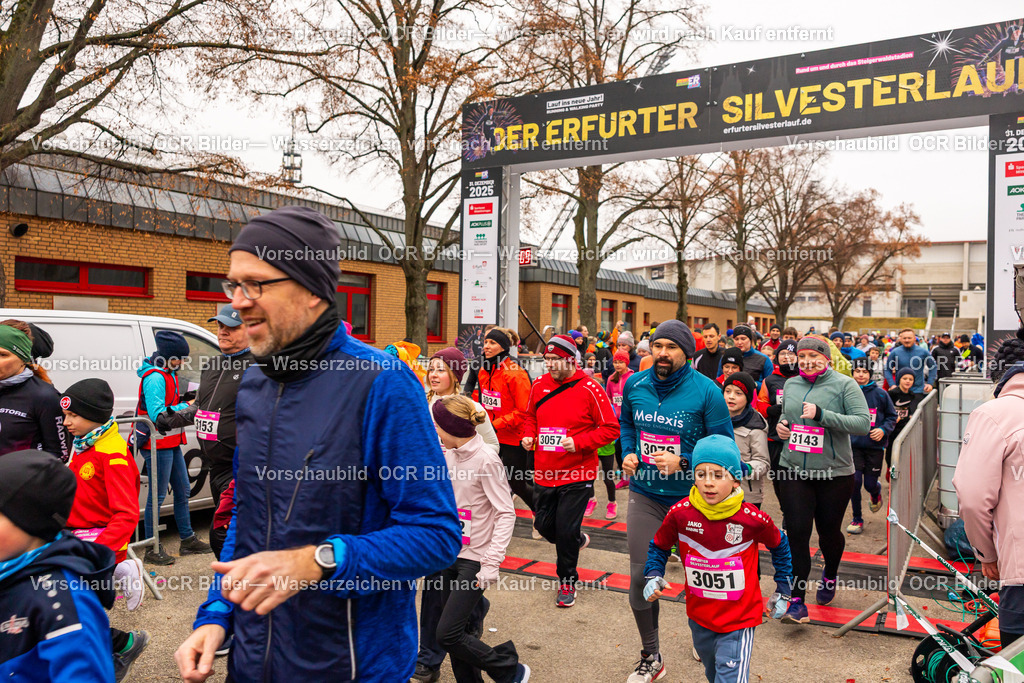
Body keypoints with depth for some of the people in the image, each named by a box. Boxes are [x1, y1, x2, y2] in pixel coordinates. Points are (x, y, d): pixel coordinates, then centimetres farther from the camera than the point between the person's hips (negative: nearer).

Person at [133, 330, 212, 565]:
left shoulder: (169, 374, 13)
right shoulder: (155, 378, -18)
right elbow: (158, 415, -24)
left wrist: (187, 401, 1)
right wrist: (186, 407, -16)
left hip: (171, 443, 10)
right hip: (158, 444, -10)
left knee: (183, 491, 16)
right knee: (158, 495, -3)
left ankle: (188, 539, 27)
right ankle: (152, 550, 6)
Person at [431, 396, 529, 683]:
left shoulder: (486, 459, -17)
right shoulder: (447, 455, 4)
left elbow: (506, 513, -17)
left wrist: (492, 563, -21)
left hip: (475, 558, -7)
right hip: (449, 552, 7)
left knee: (448, 633, -7)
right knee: (458, 630, 11)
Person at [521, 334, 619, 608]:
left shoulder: (589, 389, -13)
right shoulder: (539, 385, 2)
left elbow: (611, 429, -11)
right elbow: (530, 416, 19)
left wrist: (579, 442, -21)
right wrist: (528, 434, -1)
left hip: (577, 475, -5)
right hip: (544, 472, 5)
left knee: (566, 531, -1)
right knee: (544, 525, 14)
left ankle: (567, 582, 22)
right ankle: (578, 540, 47)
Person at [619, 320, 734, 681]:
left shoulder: (706, 391, -15)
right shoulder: (634, 385, -1)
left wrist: (683, 463, -24)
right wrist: (628, 453, -1)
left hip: (691, 497, -3)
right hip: (644, 494, 3)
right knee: (640, 576, 4)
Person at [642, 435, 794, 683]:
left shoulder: (752, 518, -18)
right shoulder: (680, 513, -15)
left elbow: (780, 546, 3)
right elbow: (658, 546, 5)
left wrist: (782, 592, 9)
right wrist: (653, 576, -12)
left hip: (739, 622, -3)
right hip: (699, 618, 4)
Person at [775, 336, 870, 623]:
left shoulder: (844, 385, -8)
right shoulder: (791, 385, 7)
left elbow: (863, 423, -17)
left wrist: (821, 414, -25)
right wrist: (781, 425, 0)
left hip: (834, 473, -3)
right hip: (794, 471, 3)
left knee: (829, 532, 14)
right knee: (796, 533, -4)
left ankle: (830, 576, 45)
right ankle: (797, 600, 2)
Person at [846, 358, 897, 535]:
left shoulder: (880, 394, -2)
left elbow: (892, 416, 7)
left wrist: (883, 430, -9)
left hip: (874, 446, 0)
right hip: (853, 445, 0)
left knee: (870, 484, 4)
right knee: (854, 481, -8)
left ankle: (876, 493, 44)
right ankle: (857, 519, 10)